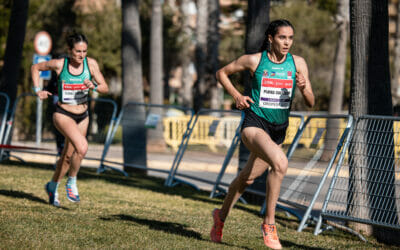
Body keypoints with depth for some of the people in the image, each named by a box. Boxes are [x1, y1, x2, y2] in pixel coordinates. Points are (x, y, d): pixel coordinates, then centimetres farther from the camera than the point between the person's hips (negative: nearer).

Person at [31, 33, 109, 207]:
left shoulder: (91, 63, -7)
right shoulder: (59, 64, -13)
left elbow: (105, 88, -5)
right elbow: (35, 68, 5)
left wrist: (94, 87, -25)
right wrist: (37, 90, -4)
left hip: (82, 116, 4)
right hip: (63, 114, -4)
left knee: (68, 155, 16)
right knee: (82, 147, -27)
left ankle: (52, 186, 40)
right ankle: (71, 183, -7)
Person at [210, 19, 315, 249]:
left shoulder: (298, 63, -2)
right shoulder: (254, 60, -8)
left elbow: (311, 103, -2)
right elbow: (222, 73, 8)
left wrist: (303, 88, -22)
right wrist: (237, 96, -6)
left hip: (279, 129, 5)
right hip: (255, 124, -5)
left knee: (247, 178, 17)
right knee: (280, 163, -30)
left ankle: (221, 216, 43)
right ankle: (269, 223, -19)